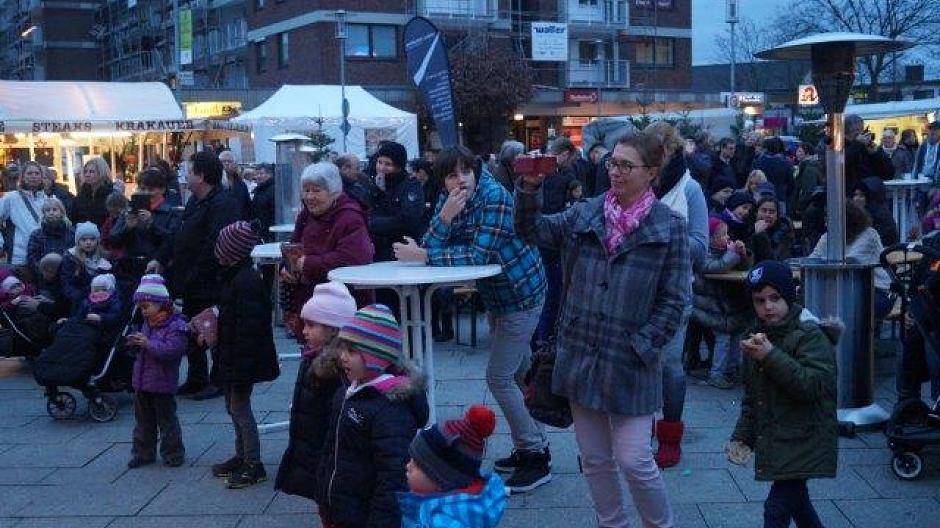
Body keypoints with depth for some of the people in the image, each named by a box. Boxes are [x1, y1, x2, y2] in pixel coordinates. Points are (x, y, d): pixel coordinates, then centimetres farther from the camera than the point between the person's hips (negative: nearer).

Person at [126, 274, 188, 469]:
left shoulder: (176, 326, -17)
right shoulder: (147, 323, 10)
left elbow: (171, 350, -27)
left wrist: (148, 343, -26)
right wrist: (135, 343, 0)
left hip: (162, 384, -8)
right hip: (141, 383, 8)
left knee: (167, 420, 4)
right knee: (143, 420, 16)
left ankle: (173, 453, 16)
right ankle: (144, 453, 27)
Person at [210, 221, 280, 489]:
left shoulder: (245, 281, -22)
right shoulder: (234, 276, 10)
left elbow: (248, 327, -25)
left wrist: (240, 369, -25)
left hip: (243, 358, -10)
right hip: (232, 356, 10)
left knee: (239, 406, -3)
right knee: (234, 405, 18)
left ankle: (254, 465, 6)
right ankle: (241, 456, 31)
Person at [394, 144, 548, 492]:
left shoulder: (494, 197, -22)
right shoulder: (447, 201, 1)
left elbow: (480, 254, -28)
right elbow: (432, 246, -9)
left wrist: (423, 256, -26)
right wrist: (445, 217, -26)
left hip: (521, 294, -9)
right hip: (496, 295, 9)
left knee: (499, 377, -8)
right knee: (515, 374, 18)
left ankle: (536, 461, 2)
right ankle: (533, 444, 33)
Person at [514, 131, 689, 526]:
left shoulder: (670, 227, -7)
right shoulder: (585, 214, 4)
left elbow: (674, 300, -6)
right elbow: (532, 231, 1)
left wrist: (642, 347, -12)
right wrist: (530, 187, -15)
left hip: (629, 361, -4)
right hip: (581, 355, 4)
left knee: (633, 460, -2)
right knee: (594, 459, 14)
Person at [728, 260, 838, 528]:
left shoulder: (810, 335, -12)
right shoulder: (756, 336, 12)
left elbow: (815, 385, -26)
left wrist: (771, 357, -29)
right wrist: (742, 435, 13)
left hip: (803, 442, -8)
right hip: (772, 442, 8)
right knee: (796, 501, 21)